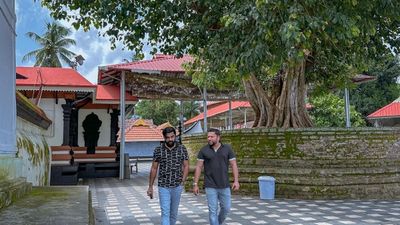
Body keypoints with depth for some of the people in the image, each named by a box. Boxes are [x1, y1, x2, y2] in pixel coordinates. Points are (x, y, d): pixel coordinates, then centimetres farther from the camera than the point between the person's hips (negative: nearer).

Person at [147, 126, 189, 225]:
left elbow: (186, 166, 3)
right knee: (165, 213, -8)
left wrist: (182, 182, -8)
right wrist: (150, 187, 3)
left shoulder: (182, 149, -2)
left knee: (173, 213, 14)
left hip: (177, 187, 2)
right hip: (163, 187, -1)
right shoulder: (158, 150, -4)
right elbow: (154, 169, 2)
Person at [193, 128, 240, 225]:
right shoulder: (204, 150, -3)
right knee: (213, 211, -2)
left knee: (226, 208, 8)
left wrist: (236, 181, -12)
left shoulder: (227, 148, -1)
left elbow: (234, 165, -1)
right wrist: (195, 184, -4)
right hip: (210, 186, -1)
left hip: (224, 186, 2)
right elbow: (198, 167, -1)